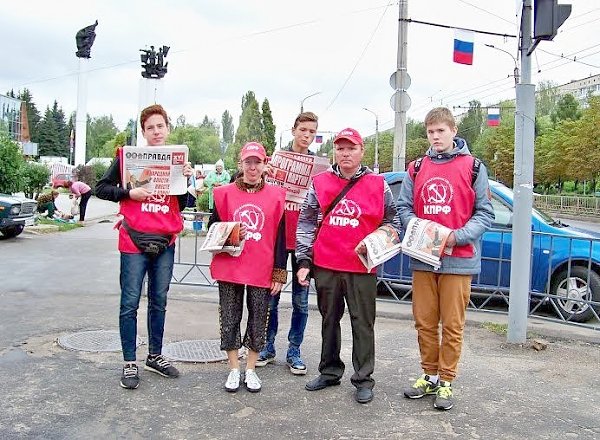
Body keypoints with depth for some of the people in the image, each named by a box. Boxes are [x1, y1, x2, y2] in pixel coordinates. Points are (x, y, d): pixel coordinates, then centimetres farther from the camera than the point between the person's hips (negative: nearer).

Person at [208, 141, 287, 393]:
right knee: (230, 319, 7)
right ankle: (234, 370, 23)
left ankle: (250, 370, 23)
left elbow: (280, 236, 2)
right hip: (230, 268, 1)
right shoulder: (225, 193, 4)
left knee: (258, 320, 8)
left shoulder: (276, 196, 2)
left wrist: (279, 273, -1)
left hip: (262, 271, 0)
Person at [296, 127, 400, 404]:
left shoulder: (378, 185, 2)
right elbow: (305, 223, 7)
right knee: (329, 320, 14)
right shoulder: (319, 183, 6)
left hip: (362, 267, -2)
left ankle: (363, 379, 14)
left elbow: (391, 223, 8)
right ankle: (330, 371, 28)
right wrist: (304, 260, 2)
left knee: (363, 323, 3)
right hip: (325, 266, 2)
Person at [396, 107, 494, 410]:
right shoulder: (416, 169, 10)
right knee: (424, 322, 10)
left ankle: (445, 381, 17)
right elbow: (404, 207, 11)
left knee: (452, 325, 3)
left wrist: (458, 236, -16)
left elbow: (484, 213, -1)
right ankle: (430, 375, 25)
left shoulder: (473, 167, 1)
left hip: (458, 259, -3)